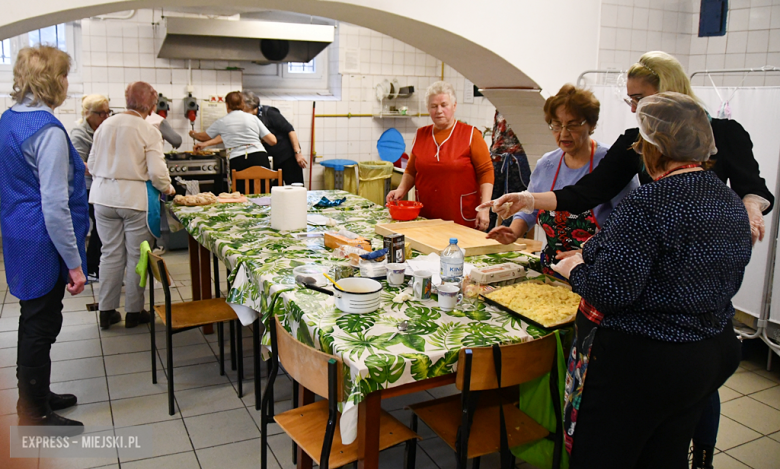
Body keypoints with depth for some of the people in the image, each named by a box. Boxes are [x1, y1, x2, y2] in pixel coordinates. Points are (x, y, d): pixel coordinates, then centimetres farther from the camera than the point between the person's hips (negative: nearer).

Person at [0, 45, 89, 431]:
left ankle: (35, 396, 38)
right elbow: (54, 207, -24)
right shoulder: (48, 130, -21)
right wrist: (74, 263, -20)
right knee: (41, 324, 3)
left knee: (36, 320, 21)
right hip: (43, 244, -10)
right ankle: (35, 416, 18)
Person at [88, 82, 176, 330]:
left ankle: (107, 311, 20)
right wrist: (168, 189, 5)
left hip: (104, 197, 5)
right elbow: (157, 172, -14)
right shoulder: (149, 131, -11)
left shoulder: (105, 125, 4)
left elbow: (92, 165, 9)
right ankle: (133, 312, 16)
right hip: (135, 198, -4)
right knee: (136, 255, 7)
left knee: (111, 253, 13)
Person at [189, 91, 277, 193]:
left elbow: (203, 137, 31)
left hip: (238, 162, -1)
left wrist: (193, 134, 54)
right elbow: (272, 141, 11)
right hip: (260, 158, 1)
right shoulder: (253, 118, 15)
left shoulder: (221, 122, 14)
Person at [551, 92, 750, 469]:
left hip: (639, 363, -8)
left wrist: (574, 269, -6)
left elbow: (610, 290, -27)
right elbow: (727, 282, 15)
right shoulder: (732, 203, 6)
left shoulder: (648, 204, -23)